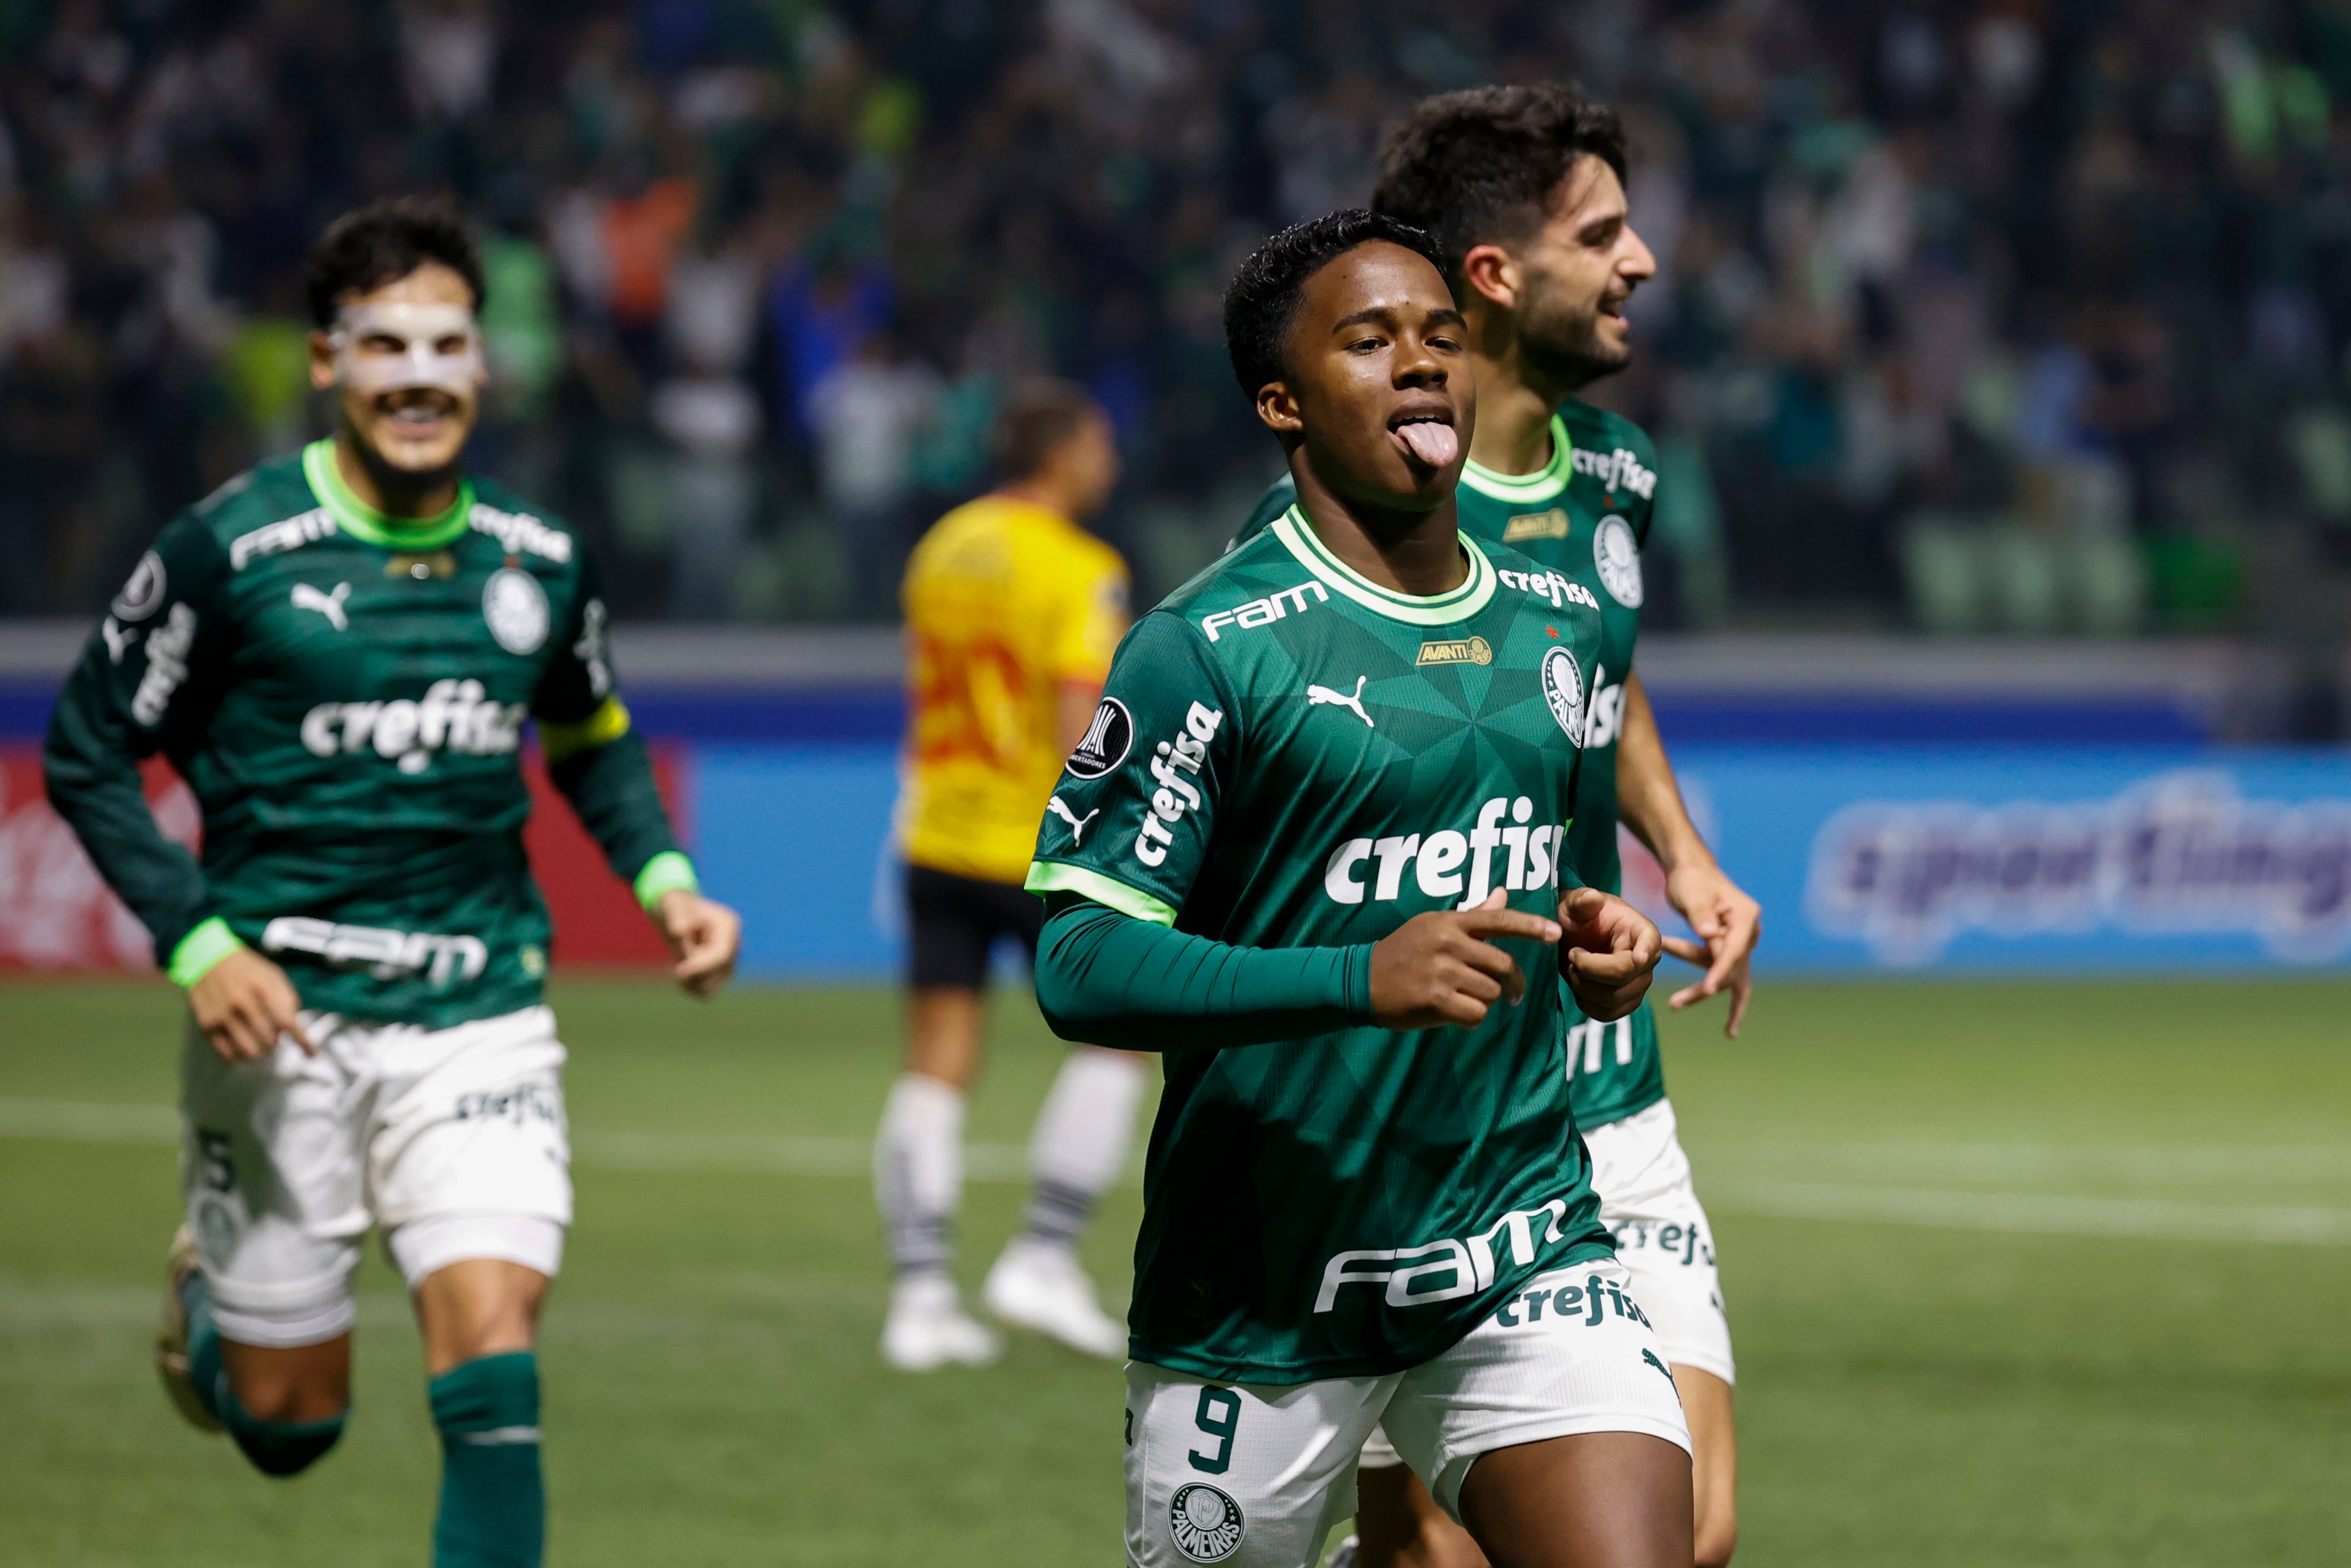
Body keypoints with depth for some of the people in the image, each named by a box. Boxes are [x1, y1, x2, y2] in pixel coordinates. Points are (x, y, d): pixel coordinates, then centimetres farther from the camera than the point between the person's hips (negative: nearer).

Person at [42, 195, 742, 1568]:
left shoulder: (539, 560, 4)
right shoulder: (232, 548, -8)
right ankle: (205, 1295, 43)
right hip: (284, 1015, -2)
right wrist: (196, 943, -13)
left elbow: (594, 739, 22)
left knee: (493, 1373, -17)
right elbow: (88, 751, -1)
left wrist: (663, 878, 4)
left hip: (481, 1013, 2)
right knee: (289, 1427, 7)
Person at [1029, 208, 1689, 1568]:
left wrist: (1585, 935, 5)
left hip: (1522, 1245, 4)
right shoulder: (1207, 646, -11)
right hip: (1261, 1290, -4)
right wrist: (1363, 979, -27)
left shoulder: (1557, 624, 9)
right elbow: (1082, 964, -16)